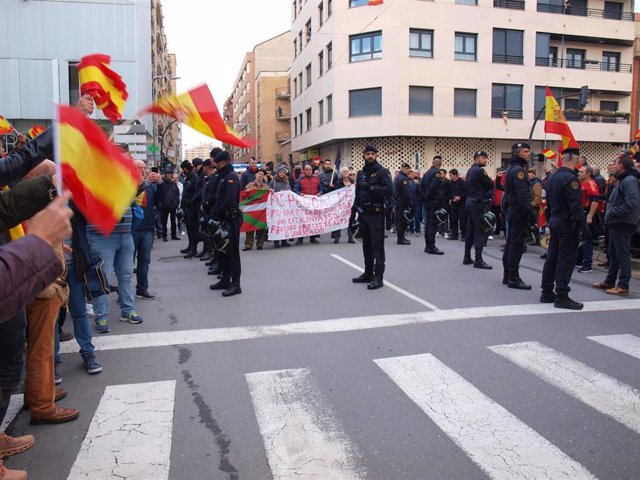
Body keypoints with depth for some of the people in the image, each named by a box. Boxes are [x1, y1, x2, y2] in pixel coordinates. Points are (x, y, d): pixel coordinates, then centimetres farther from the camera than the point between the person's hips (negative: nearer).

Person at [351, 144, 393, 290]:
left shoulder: (382, 171, -5)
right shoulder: (361, 173, 15)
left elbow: (389, 189, -19)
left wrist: (371, 187, -22)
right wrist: (356, 208, 13)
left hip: (376, 213, -7)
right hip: (363, 213, 7)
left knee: (377, 245, -7)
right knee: (366, 244, 14)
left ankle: (378, 277, -5)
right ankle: (368, 273, 23)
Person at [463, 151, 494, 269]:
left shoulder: (470, 171, 16)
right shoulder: (479, 171, -13)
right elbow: (491, 185, -10)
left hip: (470, 201, 10)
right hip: (479, 203, -10)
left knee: (470, 231, 12)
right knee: (480, 231, -8)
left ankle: (467, 258, 17)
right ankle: (478, 260, -9)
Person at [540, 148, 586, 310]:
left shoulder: (552, 178, 11)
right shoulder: (570, 178, -17)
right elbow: (575, 205, -22)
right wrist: (582, 225, -20)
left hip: (554, 221, 9)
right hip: (567, 223, -9)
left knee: (552, 257, 12)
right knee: (566, 260, -5)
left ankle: (547, 292, 17)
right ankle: (562, 296, -3)